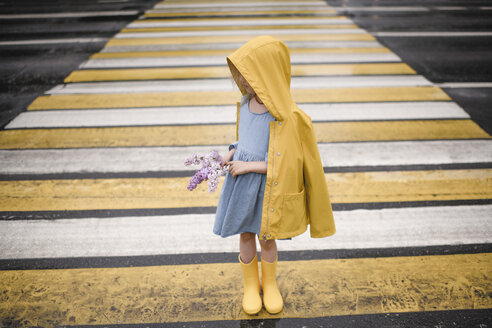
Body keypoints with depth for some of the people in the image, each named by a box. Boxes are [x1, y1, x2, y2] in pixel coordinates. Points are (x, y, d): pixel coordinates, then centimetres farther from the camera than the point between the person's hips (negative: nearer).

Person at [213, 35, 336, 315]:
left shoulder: (287, 119, -25)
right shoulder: (246, 103, -5)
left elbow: (284, 165, -21)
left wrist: (247, 166, -20)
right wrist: (231, 154, -3)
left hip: (267, 189, -5)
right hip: (240, 183, 5)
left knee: (266, 238, 16)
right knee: (245, 236, 18)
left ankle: (270, 284, 45)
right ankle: (251, 284, 42)